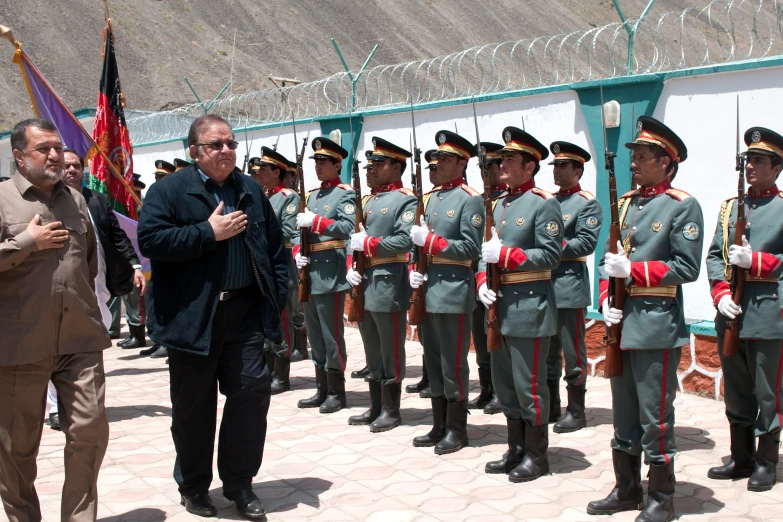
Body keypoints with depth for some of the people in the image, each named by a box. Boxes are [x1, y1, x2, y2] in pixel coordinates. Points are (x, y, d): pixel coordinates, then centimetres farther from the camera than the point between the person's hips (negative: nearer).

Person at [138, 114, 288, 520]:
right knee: (193, 406, 7)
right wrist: (209, 233, -17)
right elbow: (150, 240, -17)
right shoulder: (169, 190, -3)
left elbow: (275, 246, 15)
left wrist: (278, 293, 5)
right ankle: (194, 486, 25)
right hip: (192, 317, -3)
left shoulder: (250, 190, 12)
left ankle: (239, 483, 18)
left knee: (252, 393, 2)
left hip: (245, 314, 4)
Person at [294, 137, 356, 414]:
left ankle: (337, 392, 8)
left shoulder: (345, 194, -5)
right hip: (309, 273, 8)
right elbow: (299, 231, 18)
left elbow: (348, 227, -19)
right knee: (315, 335, 13)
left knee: (331, 334, -2)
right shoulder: (310, 195, 18)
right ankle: (321, 389, 22)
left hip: (330, 273, -8)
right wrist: (297, 253, 1)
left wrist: (314, 221, -18)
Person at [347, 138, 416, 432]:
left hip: (388, 285, -8)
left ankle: (391, 411, 12)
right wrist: (351, 267, 0)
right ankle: (375, 407, 24)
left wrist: (367, 243, -16)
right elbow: (355, 238, 18)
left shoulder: (406, 200, -7)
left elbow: (405, 240, -19)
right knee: (371, 350, 14)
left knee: (390, 350, 2)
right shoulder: (368, 201, 17)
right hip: (364, 285, 8)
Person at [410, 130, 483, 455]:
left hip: (453, 291, -8)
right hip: (428, 291, 8)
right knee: (433, 362, 13)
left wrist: (429, 240, -18)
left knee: (453, 365, 0)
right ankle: (439, 427, 23)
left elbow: (470, 249, -14)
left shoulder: (470, 200, -7)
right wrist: (414, 269, 3)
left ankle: (457, 430, 12)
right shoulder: (431, 198, 16)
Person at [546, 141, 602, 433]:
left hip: (570, 287, -7)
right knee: (548, 351, 13)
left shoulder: (587, 204, -4)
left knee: (572, 352, 0)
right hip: (543, 285, 7)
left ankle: (576, 412, 9)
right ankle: (551, 406, 23)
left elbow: (587, 243, -14)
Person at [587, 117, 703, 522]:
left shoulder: (683, 206, -6)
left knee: (655, 417, 1)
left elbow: (686, 268, -11)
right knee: (623, 414, 15)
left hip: (656, 326, -7)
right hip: (621, 324, 7)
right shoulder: (625, 203, 13)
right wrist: (606, 299, -2)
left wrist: (632, 271, -16)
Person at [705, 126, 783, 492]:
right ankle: (740, 458, 25)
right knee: (735, 390, 13)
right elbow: (714, 256, 8)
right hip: (731, 314, 5)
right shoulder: (730, 207, 13)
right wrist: (721, 294, -6)